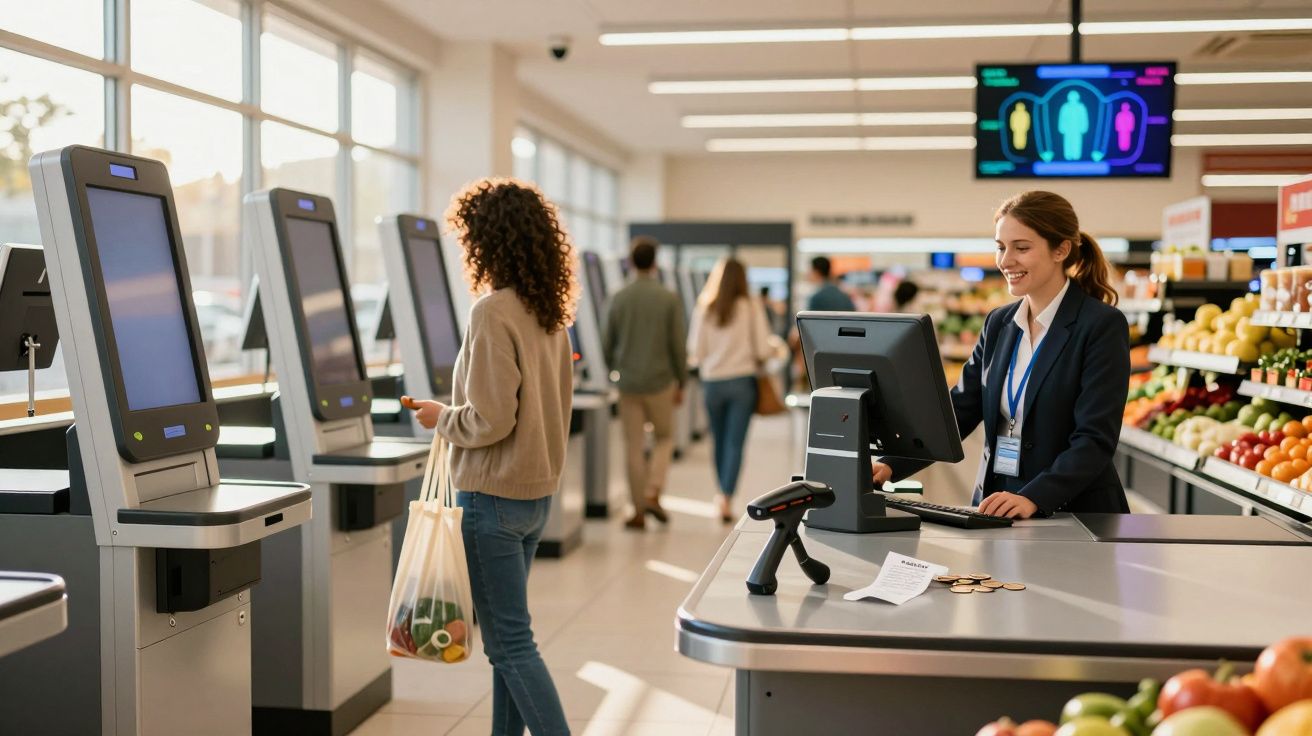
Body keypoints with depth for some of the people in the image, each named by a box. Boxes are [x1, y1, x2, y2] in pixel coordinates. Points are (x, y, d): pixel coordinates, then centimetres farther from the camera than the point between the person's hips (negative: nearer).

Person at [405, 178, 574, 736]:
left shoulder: (492, 312, -18)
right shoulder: (550, 312, 8)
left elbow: (490, 420, -22)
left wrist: (441, 418, -5)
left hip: (493, 498, -9)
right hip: (537, 492, 9)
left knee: (509, 642, -2)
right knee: (507, 633, 18)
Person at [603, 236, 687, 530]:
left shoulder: (619, 299, -1)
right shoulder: (669, 299, -7)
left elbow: (607, 344, 5)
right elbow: (678, 345, -6)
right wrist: (681, 383, 5)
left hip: (628, 383, 2)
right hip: (660, 381, -1)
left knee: (634, 446, 7)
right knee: (664, 438, 17)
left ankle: (639, 512, 10)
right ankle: (653, 494, 0)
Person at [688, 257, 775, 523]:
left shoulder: (703, 310, -1)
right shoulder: (751, 309, -5)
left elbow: (695, 352, -2)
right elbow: (764, 350, -7)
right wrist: (755, 361, 14)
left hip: (712, 381, 2)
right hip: (742, 379, -2)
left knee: (719, 440, 16)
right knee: (735, 442, -2)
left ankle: (724, 494, 27)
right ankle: (727, 495, -15)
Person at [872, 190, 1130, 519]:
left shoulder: (1102, 325, -8)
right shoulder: (999, 322, 11)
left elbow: (1096, 439, -15)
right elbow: (958, 410, 8)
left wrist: (1034, 499, -28)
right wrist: (891, 464, -6)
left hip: (1073, 514, -4)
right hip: (997, 507, 5)